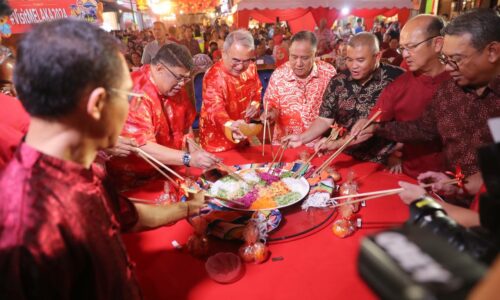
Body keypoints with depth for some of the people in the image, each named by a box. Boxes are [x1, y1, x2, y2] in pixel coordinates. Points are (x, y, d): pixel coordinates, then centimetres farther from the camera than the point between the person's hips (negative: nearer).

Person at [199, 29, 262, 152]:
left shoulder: (250, 68, -6)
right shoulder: (214, 77, -27)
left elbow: (257, 90, 13)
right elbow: (215, 109, -41)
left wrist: (255, 104, -9)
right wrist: (230, 127, -61)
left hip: (243, 136, 6)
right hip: (218, 141, -5)